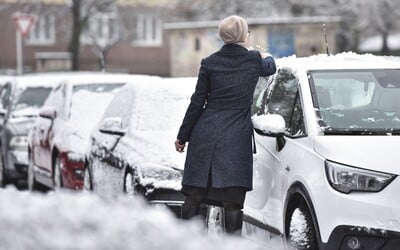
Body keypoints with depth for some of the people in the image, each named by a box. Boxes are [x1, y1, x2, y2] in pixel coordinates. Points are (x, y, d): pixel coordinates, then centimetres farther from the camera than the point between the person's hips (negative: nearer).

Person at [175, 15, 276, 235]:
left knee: (193, 196, 8)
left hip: (205, 134, 1)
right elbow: (270, 67, 24)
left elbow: (197, 102, 3)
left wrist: (182, 136, 10)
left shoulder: (209, 63, 1)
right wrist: (267, 58, 48)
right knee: (232, 200, -1)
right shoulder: (254, 60, 0)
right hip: (237, 136, -1)